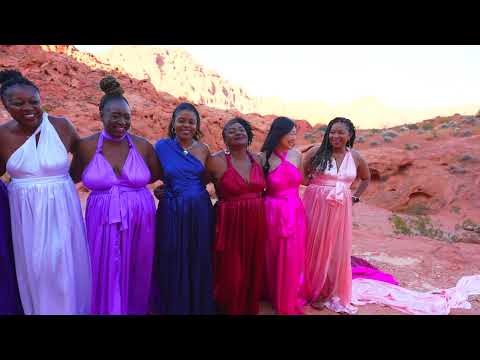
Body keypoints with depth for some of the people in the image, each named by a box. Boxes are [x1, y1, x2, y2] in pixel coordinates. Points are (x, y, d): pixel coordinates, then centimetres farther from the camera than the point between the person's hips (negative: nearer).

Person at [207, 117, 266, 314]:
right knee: (230, 271, 3)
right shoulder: (217, 161, -9)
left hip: (256, 222, 5)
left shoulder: (256, 159, 7)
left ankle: (250, 306, 36)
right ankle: (228, 308, 28)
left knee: (253, 268, 14)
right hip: (230, 222, -4)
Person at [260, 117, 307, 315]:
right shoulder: (264, 158, -10)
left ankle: (290, 301, 33)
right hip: (273, 213, -3)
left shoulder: (297, 156, 3)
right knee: (273, 258, 12)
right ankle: (275, 297, 35)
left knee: (293, 259, 11)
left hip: (296, 213, 4)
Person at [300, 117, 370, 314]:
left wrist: (355, 197, 11)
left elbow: (366, 179, 20)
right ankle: (313, 291, 25)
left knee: (337, 250, 9)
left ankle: (335, 294, 27)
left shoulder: (355, 157, 3)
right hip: (316, 206, -2)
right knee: (315, 248, 6)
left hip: (340, 209, 3)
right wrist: (312, 185, -6)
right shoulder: (317, 152, -6)